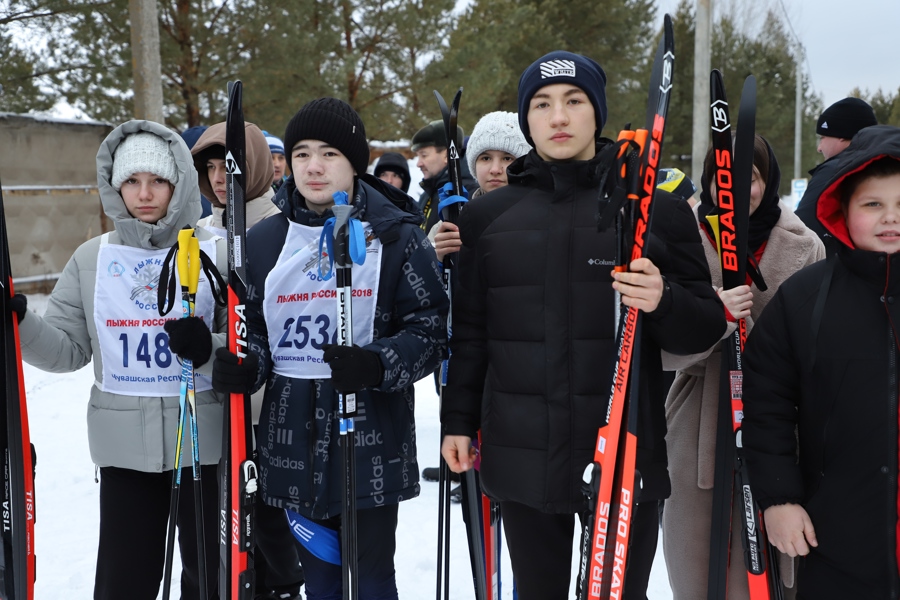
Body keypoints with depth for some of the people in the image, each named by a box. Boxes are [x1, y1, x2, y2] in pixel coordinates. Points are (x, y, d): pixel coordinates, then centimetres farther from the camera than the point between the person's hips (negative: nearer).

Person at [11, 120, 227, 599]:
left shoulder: (218, 254, -3)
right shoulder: (92, 259, 5)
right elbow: (67, 349, 5)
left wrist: (211, 349, -21)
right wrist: (18, 324, -12)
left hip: (204, 438, -1)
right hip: (124, 443, 2)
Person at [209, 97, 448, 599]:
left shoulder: (397, 236, -3)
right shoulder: (264, 241, 7)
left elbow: (429, 327, -4)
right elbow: (253, 328, 14)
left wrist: (378, 366, -22)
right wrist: (245, 366, -8)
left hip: (371, 437, -3)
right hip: (293, 437, 4)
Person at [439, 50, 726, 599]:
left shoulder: (656, 209, 1)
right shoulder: (488, 216, 7)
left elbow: (706, 326, 1)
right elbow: (470, 331, 11)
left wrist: (663, 302, -19)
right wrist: (458, 421, 9)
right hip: (522, 460, 2)